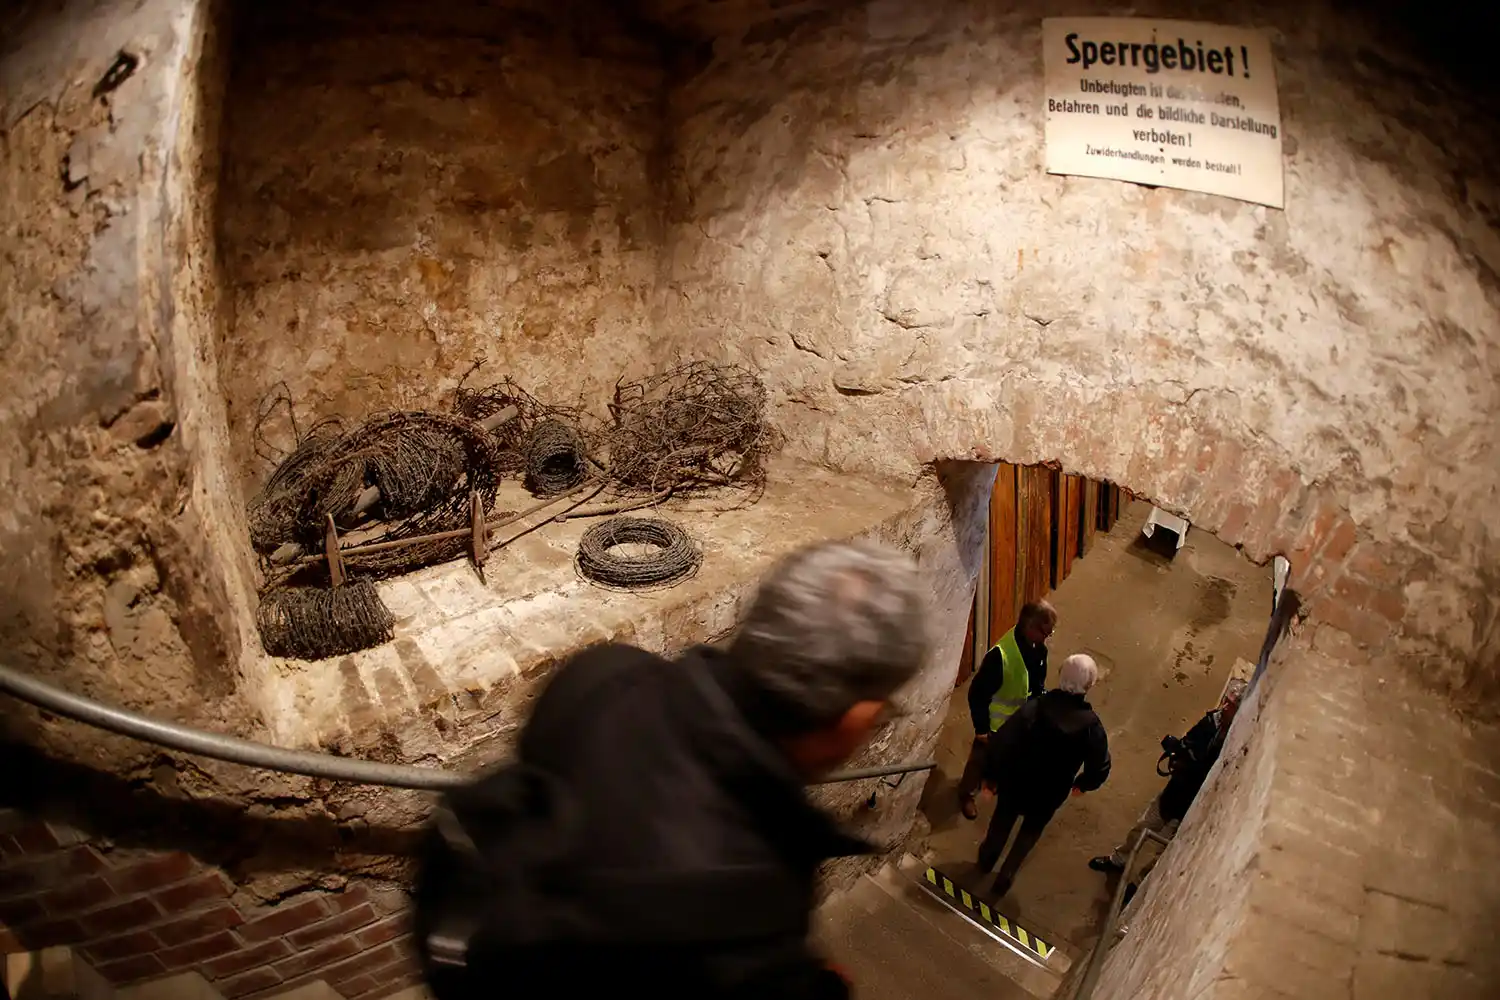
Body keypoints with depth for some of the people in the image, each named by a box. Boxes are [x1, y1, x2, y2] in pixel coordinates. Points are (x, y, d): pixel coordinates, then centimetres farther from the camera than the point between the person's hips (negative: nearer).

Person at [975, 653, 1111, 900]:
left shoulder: (1034, 707, -26)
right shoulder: (1090, 724, -23)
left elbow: (999, 743, -23)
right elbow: (1100, 769, -15)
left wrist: (990, 775, -5)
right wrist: (1081, 784, 7)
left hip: (1013, 782, 0)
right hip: (1049, 794, 0)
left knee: (1002, 821, 29)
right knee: (1030, 832, 29)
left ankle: (987, 859, 54)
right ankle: (1004, 878, 41)